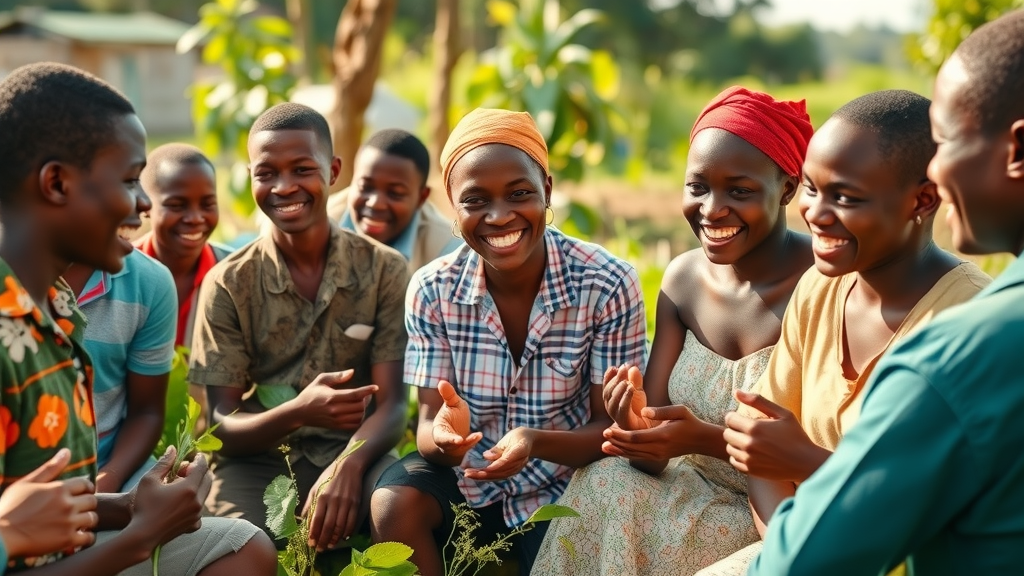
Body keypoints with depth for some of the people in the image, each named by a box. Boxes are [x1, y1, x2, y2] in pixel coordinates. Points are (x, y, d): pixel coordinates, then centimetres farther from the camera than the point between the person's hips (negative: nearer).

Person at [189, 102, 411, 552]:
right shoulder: (228, 284, 1)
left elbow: (391, 406, -5)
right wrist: (297, 413, -26)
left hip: (351, 454, 0)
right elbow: (222, 426, -3)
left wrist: (348, 464, -28)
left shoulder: (383, 270, 1)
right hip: (256, 458, 0)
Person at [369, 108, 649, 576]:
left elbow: (612, 427, -12)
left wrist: (535, 443, -33)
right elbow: (428, 422, -8)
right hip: (468, 477, 2)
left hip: (565, 486, -2)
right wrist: (442, 434, -34)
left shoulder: (608, 286, -16)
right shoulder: (432, 290, -10)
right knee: (393, 506, -24)